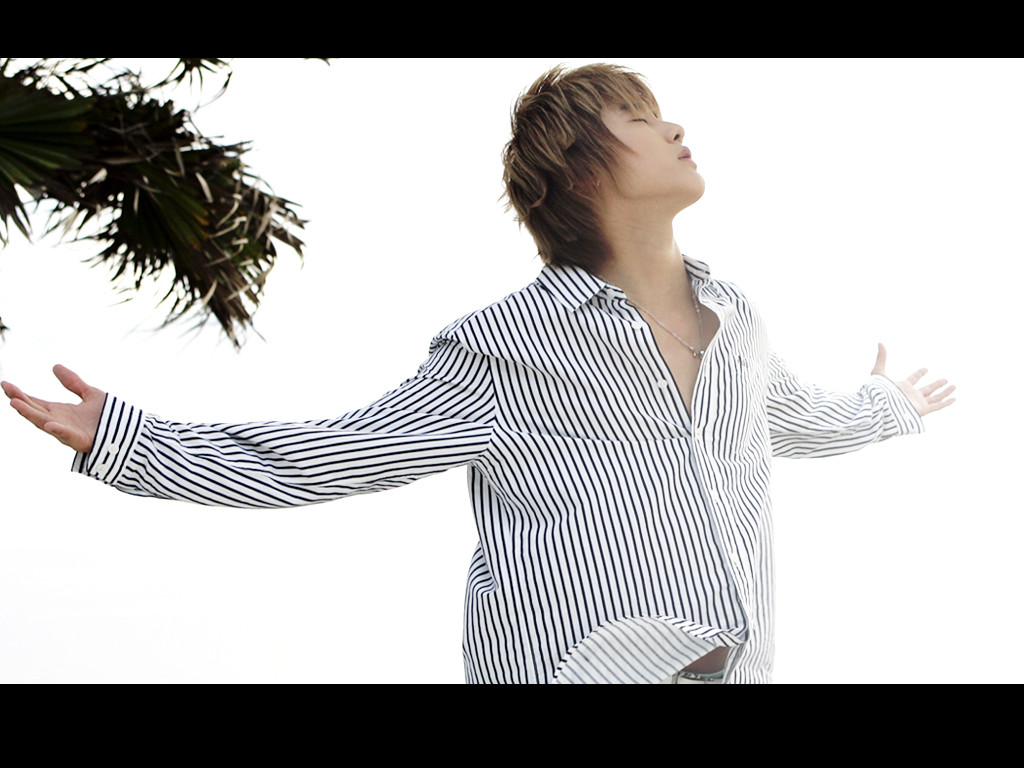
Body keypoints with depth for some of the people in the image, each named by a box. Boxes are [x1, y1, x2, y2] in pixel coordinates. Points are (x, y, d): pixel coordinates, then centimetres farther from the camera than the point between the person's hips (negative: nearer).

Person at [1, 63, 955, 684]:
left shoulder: (730, 318, 11)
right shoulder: (508, 347, -7)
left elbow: (797, 417, 33)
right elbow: (331, 455, -2)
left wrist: (887, 406, 53)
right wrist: (125, 439, -7)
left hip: (732, 666, 6)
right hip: (580, 663, -5)